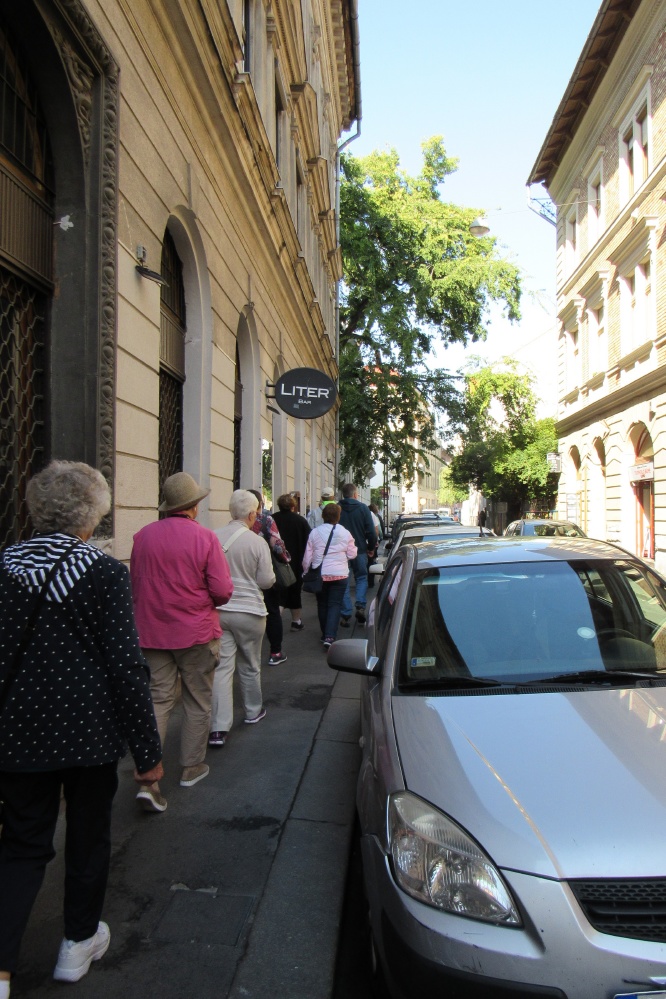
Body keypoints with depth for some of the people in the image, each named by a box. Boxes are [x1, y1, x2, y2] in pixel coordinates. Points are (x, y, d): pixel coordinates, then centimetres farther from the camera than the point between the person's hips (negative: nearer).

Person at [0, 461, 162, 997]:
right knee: (89, 836, 19)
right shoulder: (106, 572, -15)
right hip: (89, 732, -3)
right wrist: (148, 750, -8)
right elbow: (125, 666, -16)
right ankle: (79, 943, 37)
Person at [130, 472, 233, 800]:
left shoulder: (143, 536, -3)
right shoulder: (204, 538, -14)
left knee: (158, 699, 9)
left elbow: (134, 585, 7)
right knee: (197, 701, 14)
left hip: (152, 632, 3)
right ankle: (192, 767, 27)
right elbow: (223, 591, -14)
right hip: (196, 632, -3)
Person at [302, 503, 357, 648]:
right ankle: (330, 636, -12)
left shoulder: (314, 533, -3)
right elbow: (352, 554, 3)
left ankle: (325, 635, 25)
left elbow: (307, 556, 1)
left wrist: (306, 571, 15)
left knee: (322, 604, 15)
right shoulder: (345, 533, -4)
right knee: (335, 605, 1)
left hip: (319, 575, 1)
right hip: (340, 575, -1)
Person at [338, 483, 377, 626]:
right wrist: (371, 547, 9)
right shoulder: (363, 508, -2)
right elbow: (371, 531, -4)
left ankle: (346, 615, 4)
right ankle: (361, 606, -3)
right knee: (362, 578, 16)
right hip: (359, 550, 0)